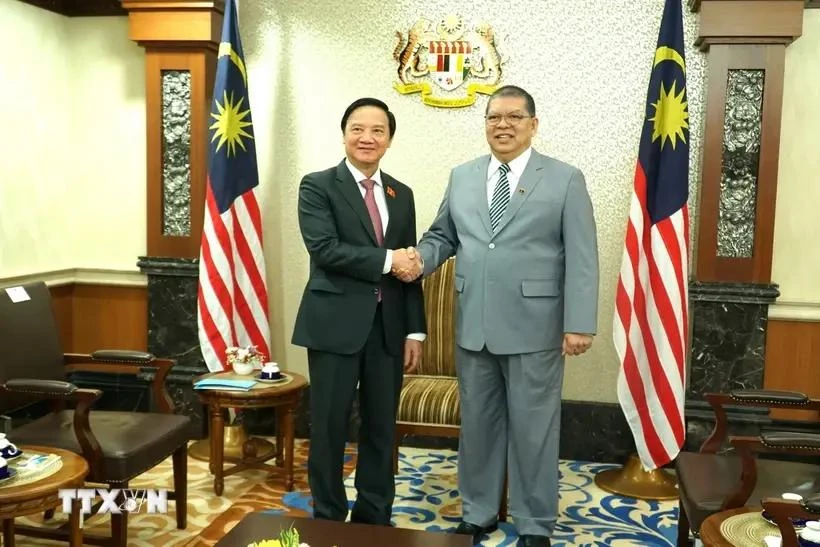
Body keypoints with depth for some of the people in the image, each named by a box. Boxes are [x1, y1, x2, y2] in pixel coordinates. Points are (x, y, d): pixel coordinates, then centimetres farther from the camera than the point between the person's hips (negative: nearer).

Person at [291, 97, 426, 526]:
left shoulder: (401, 195, 13)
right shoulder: (318, 186, -2)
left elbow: (409, 267, 11)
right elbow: (325, 249, -16)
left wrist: (414, 331, 6)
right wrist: (386, 260, -15)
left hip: (388, 327, 4)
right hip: (336, 324, -4)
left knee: (381, 429, 11)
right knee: (330, 428, 5)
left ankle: (374, 518, 27)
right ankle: (328, 519, 23)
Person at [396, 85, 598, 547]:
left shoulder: (566, 180, -1)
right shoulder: (462, 177, 11)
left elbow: (582, 258, -6)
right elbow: (443, 236, 16)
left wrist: (579, 324, -13)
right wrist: (420, 259, -7)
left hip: (534, 330, -4)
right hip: (473, 327, 4)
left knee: (533, 429, 7)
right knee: (477, 424, 14)